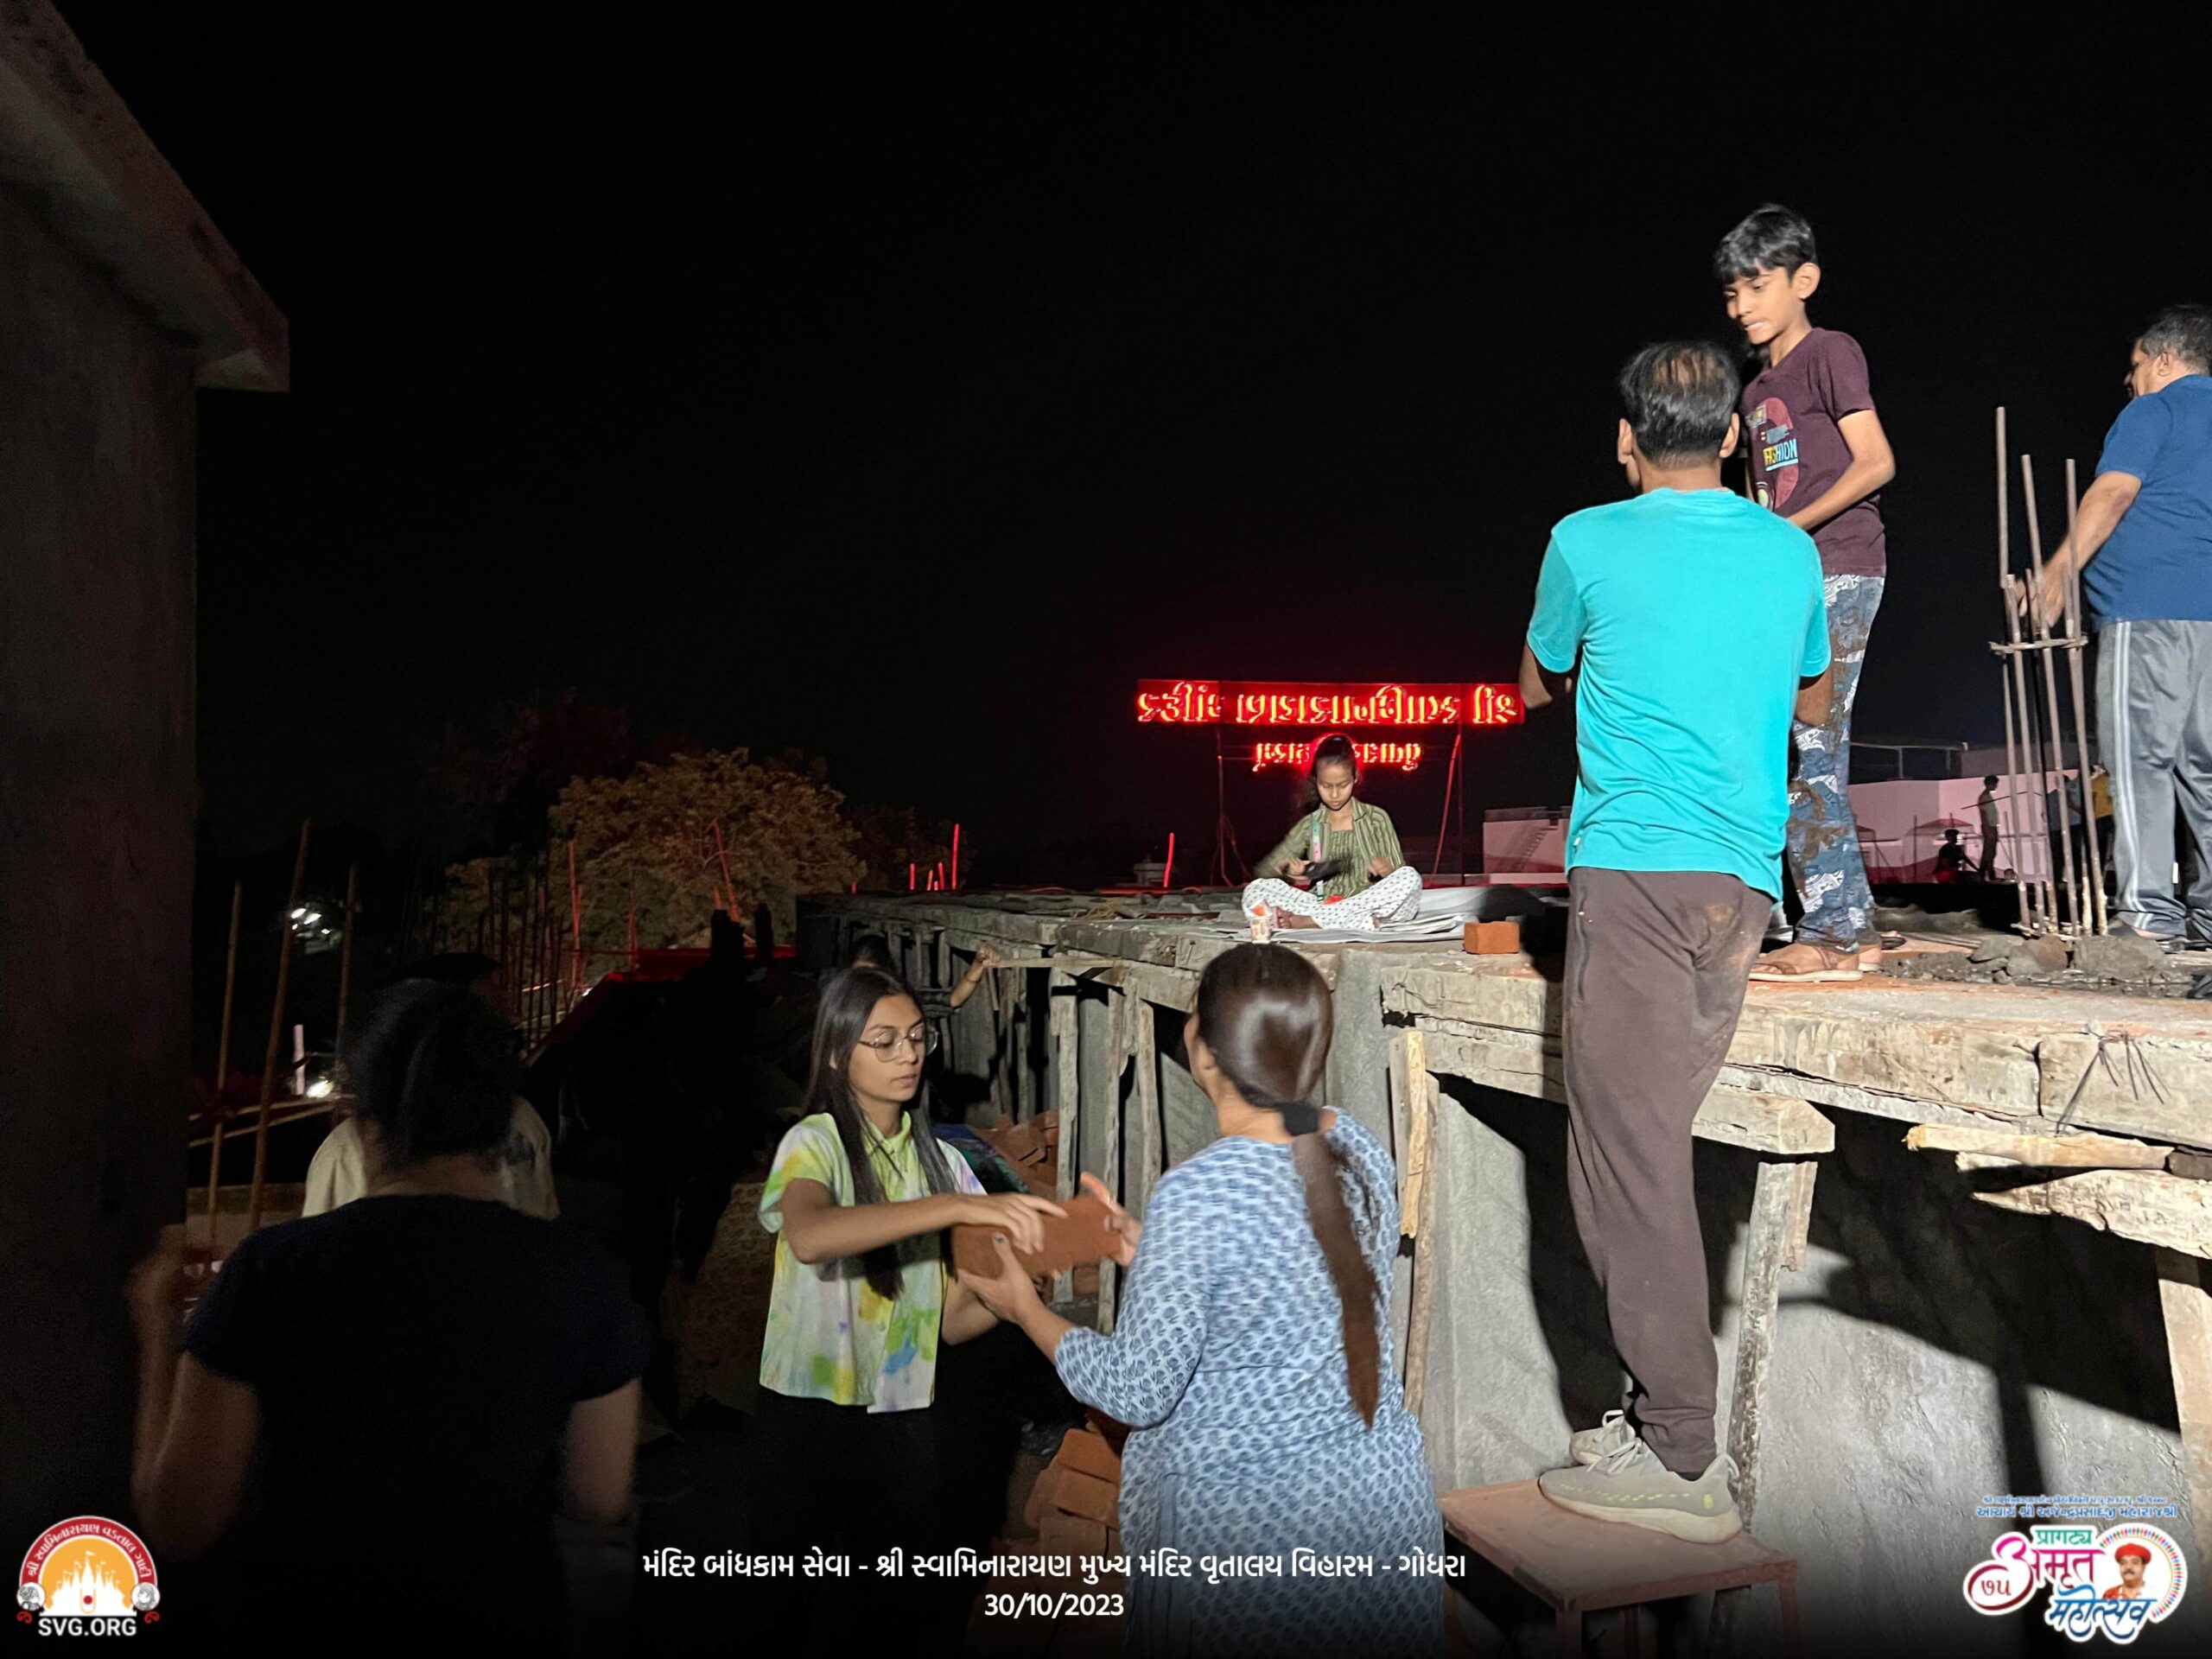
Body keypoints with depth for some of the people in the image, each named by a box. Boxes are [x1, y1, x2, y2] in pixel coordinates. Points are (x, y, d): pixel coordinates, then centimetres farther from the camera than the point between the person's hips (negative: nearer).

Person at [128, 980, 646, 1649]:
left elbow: (178, 1525, -9)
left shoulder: (273, 1266, -18)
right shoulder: (579, 1273, -15)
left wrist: (156, 1329, 2)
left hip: (308, 1621, 0)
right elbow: (602, 1500, -5)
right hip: (504, 1620, 1)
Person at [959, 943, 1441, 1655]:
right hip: (1381, 1496, 6)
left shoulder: (1196, 1195, -27)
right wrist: (1154, 1253, 12)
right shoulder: (1360, 1149, -6)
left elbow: (1136, 1392, -19)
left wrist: (1026, 1310, -4)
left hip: (1246, 1522, -6)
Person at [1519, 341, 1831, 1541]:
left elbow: (1536, 686, 17)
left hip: (1633, 871, -6)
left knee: (1629, 1156, -5)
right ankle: (1667, 1409, 16)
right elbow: (1811, 701, 30)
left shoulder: (1588, 543, 0)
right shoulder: (1792, 552, 14)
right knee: (1652, 1142, 11)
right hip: (1745, 880, 6)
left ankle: (1682, 1462, -3)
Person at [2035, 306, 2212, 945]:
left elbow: (2114, 492, -12)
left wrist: (2060, 571, -15)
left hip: (2149, 608, -8)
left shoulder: (2152, 412, 2)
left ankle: (2147, 906, -10)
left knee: (2139, 755, -7)